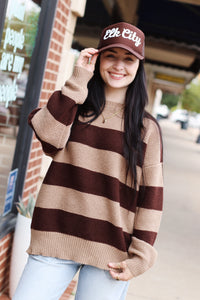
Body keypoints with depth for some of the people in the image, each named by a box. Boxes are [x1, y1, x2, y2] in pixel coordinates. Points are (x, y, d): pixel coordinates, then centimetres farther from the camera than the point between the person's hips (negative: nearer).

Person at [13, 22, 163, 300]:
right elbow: (49, 137, -13)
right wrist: (78, 80, -11)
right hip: (55, 239, 1)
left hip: (110, 252, 0)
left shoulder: (147, 128, 5)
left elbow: (151, 195, 3)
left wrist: (140, 256, -2)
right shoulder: (74, 106, 8)